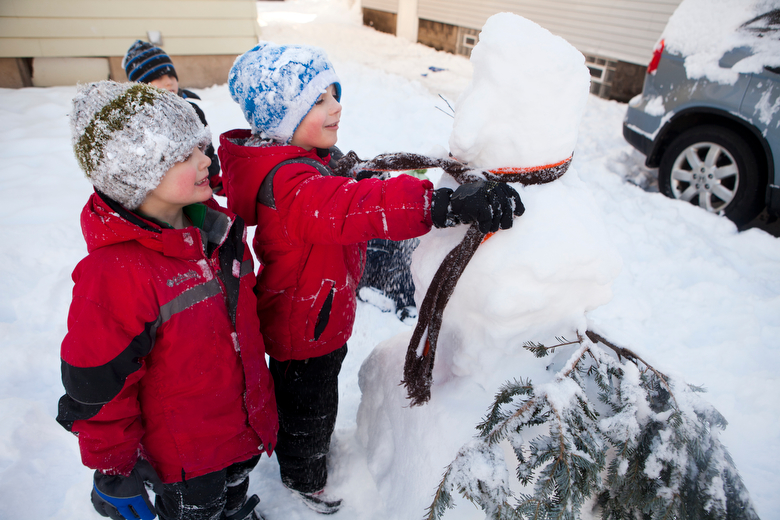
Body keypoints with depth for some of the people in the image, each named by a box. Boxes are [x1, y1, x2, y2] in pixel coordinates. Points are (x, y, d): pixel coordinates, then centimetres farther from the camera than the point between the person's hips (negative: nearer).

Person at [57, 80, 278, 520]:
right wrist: (115, 474, -10)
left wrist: (260, 392, 18)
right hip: (183, 458, -6)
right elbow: (97, 389, -21)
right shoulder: (113, 273, -31)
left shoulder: (218, 227, -6)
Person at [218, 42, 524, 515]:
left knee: (316, 392, 33)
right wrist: (446, 204, -64)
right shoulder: (287, 183, -37)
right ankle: (304, 479, 47)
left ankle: (316, 445, 62)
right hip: (303, 327, -9)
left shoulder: (303, 159, -1)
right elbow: (351, 209, -55)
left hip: (319, 312, 10)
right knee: (307, 404, 18)